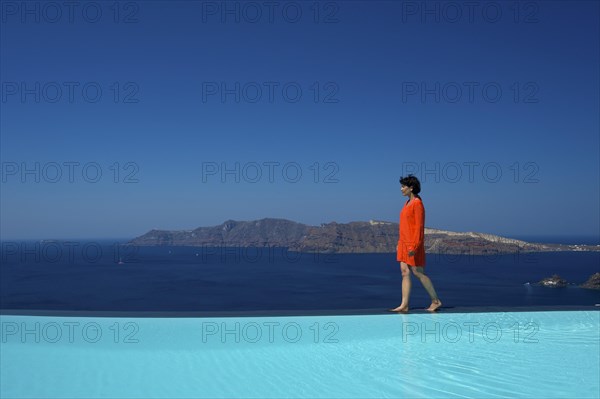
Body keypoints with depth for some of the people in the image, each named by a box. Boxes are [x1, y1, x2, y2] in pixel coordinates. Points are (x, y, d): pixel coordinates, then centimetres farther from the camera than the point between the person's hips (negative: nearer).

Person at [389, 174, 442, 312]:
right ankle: (404, 305, 4)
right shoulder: (407, 203, 14)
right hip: (404, 242, 9)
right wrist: (400, 244, 18)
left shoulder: (417, 203, -13)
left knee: (418, 273, -2)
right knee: (405, 272, 4)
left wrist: (414, 246, -22)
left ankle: (436, 301, 11)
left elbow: (419, 226, -17)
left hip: (413, 243, -9)